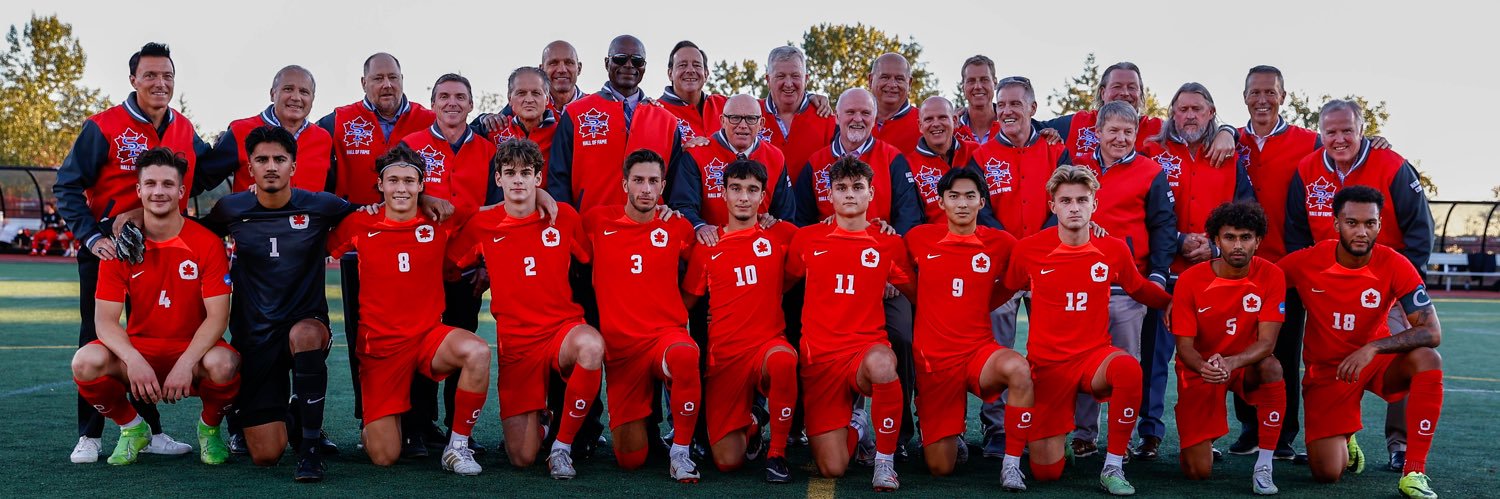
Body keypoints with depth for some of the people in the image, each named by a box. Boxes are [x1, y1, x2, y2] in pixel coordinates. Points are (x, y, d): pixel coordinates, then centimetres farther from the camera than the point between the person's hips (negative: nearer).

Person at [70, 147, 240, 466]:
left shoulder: (207, 243, -9)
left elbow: (217, 316, -13)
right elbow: (105, 320, -8)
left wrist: (186, 363, -28)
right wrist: (133, 360, -27)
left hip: (193, 350, -2)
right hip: (138, 350, 2)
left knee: (223, 364, -35)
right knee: (86, 362, -28)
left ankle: (209, 428, 1)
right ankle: (132, 428, 4)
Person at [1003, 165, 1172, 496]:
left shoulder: (1114, 250, -3)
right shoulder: (1028, 250, -7)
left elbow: (1140, 289, 17)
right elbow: (1005, 291, 10)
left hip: (1095, 355, 1)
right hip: (1047, 363, -1)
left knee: (1129, 368, -38)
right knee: (1046, 471, -6)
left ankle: (1113, 467, -19)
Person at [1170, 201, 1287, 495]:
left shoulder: (1271, 276, -14)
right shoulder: (1190, 280, -16)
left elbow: (1266, 341, -19)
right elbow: (1185, 345, -14)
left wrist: (1231, 363, -39)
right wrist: (1204, 366, -38)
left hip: (1246, 364, 1)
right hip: (1200, 369, -1)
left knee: (1272, 368, -37)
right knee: (1197, 472, -9)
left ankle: (1263, 467, -23)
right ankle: (1201, 441, 32)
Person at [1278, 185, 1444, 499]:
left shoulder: (1395, 266, -17)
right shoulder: (1306, 262, -17)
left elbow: (1432, 332, -22)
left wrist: (1372, 348, -35)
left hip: (1376, 361, 1)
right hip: (1326, 369, -1)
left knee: (1427, 360, -33)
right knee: (1327, 474, -12)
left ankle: (1414, 473, -24)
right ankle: (1345, 442, 29)